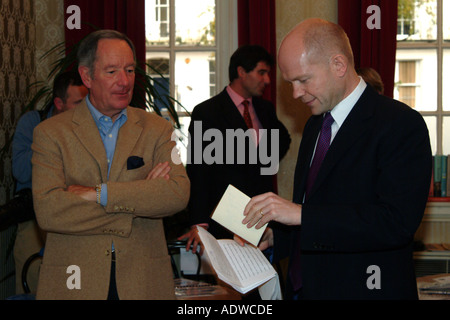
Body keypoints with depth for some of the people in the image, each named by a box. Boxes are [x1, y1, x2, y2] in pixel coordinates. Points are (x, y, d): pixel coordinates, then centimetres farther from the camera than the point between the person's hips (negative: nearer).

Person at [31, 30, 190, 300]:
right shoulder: (50, 133, 0)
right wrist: (138, 199, -14)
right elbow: (48, 211, -13)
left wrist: (98, 194, -16)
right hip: (75, 281, -1)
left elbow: (178, 194, -10)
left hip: (144, 281, 2)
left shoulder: (158, 130, 6)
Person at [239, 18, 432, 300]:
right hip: (304, 288, 7)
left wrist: (300, 214, -27)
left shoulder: (402, 125, -15)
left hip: (362, 290, -7)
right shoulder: (314, 125, 12)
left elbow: (397, 222, -26)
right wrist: (275, 237, 0)